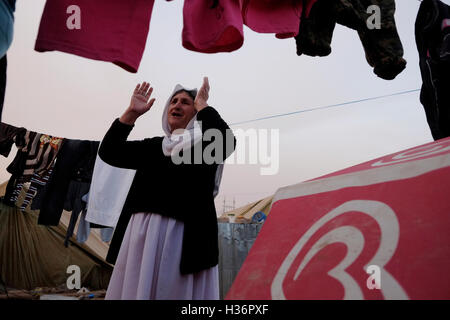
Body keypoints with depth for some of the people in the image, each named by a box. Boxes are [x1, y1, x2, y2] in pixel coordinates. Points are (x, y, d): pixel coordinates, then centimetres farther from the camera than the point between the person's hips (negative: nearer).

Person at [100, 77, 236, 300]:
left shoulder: (204, 145, 5)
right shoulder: (154, 146, 18)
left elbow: (226, 142, -18)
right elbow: (108, 152, 12)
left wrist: (202, 105, -6)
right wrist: (132, 113, 6)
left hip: (182, 237, -4)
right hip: (141, 234, 5)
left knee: (172, 291, 1)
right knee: (134, 290, 8)